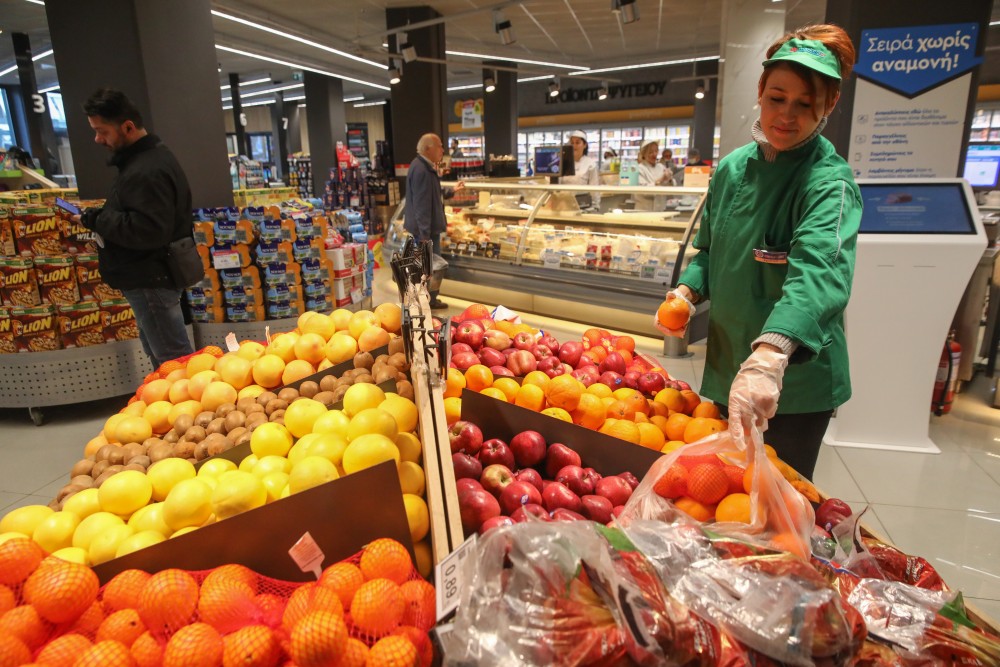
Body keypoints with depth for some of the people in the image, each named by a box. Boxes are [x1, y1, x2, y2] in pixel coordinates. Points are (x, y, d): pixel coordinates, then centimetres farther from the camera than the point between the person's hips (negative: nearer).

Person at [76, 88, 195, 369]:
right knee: (160, 354, 20)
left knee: (174, 361, -2)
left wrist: (96, 220, -18)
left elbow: (148, 230, -31)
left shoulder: (146, 171, -22)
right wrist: (100, 217, 7)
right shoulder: (149, 156, 13)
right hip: (152, 275, 11)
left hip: (151, 281, -11)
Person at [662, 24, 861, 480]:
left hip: (795, 380, -5)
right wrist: (688, 289, -9)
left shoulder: (829, 182, -19)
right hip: (728, 367, 6)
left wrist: (770, 355, -55)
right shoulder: (733, 168, 1)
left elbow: (819, 270, -38)